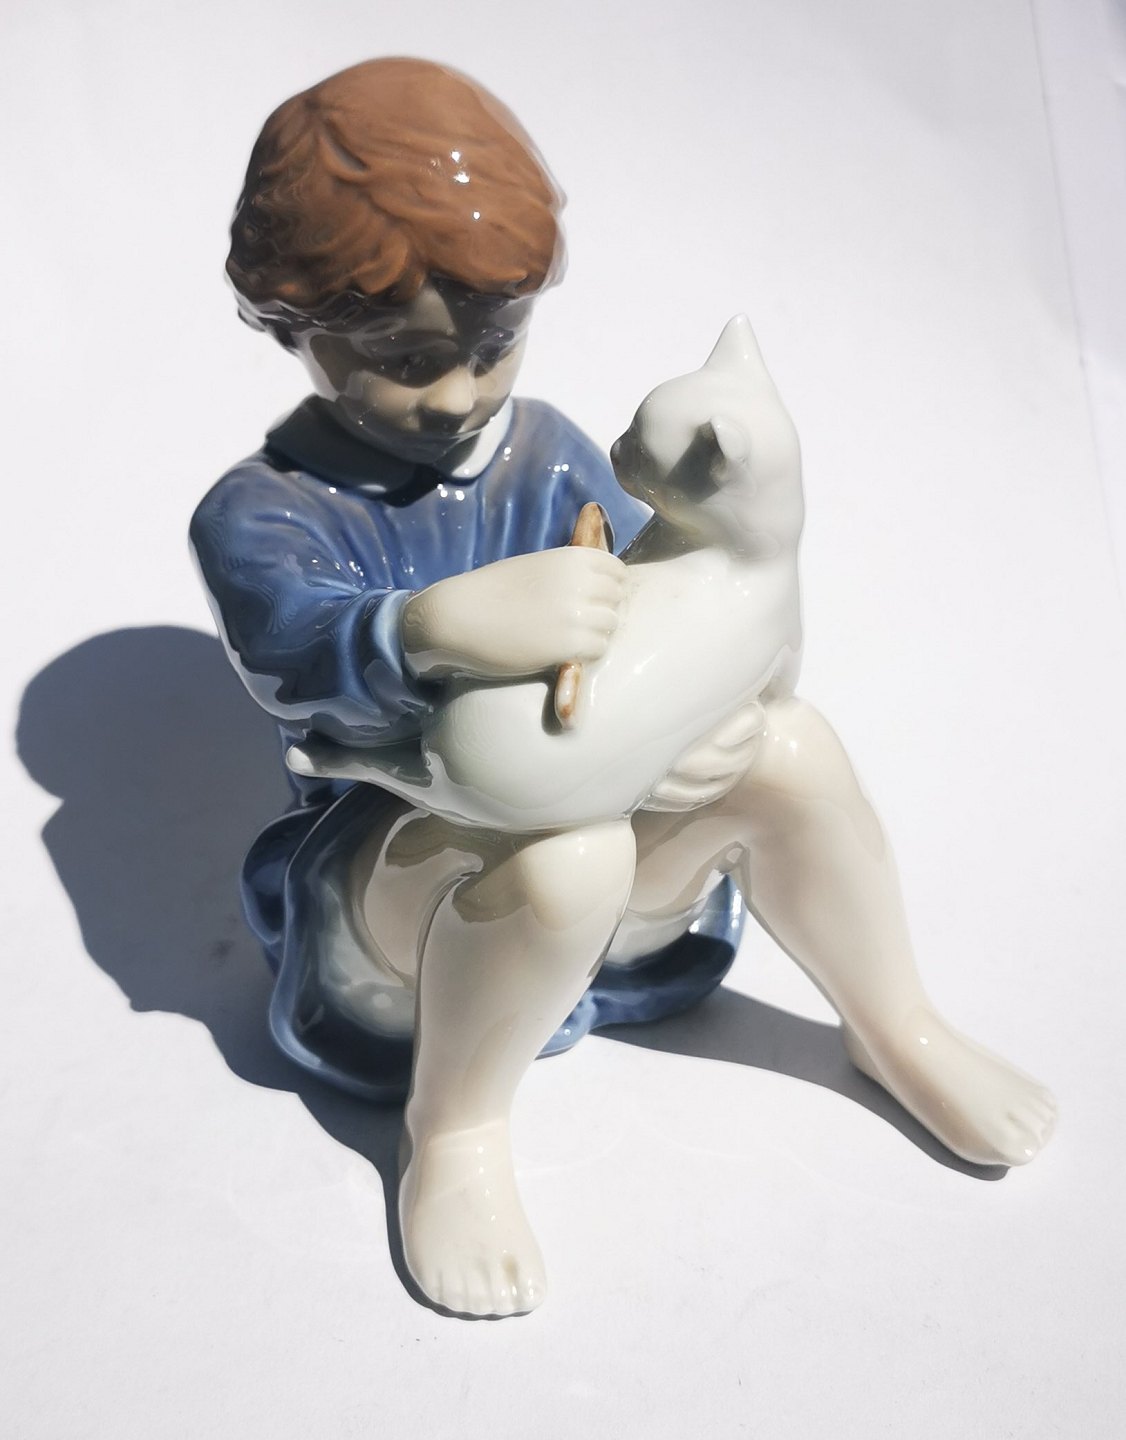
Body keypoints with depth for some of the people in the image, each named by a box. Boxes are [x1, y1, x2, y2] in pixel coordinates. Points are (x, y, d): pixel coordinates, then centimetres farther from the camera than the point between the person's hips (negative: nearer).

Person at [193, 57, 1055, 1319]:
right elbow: (301, 656, -33)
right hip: (390, 869, -4)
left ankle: (895, 1031, 6)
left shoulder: (545, 451, 3)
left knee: (789, 748, -22)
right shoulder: (259, 514, -11)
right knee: (564, 850, -39)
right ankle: (451, 1133, -10)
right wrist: (448, 624, -56)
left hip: (590, 804, 5)